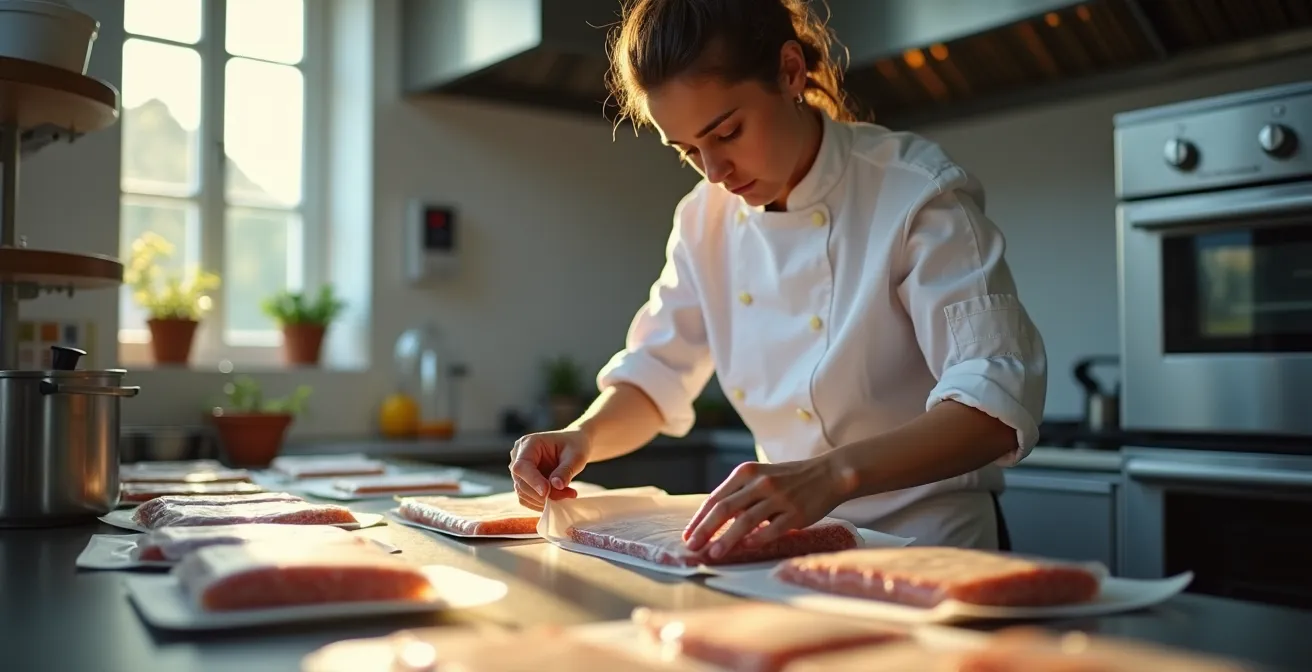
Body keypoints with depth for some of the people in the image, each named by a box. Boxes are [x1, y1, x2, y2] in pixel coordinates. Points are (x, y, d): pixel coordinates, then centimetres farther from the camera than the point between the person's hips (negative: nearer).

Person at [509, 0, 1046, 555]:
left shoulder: (917, 194, -15)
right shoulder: (706, 217, 2)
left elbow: (997, 400, -24)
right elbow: (655, 376, 9)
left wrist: (833, 474, -40)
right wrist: (585, 436, -12)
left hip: (926, 550, -4)